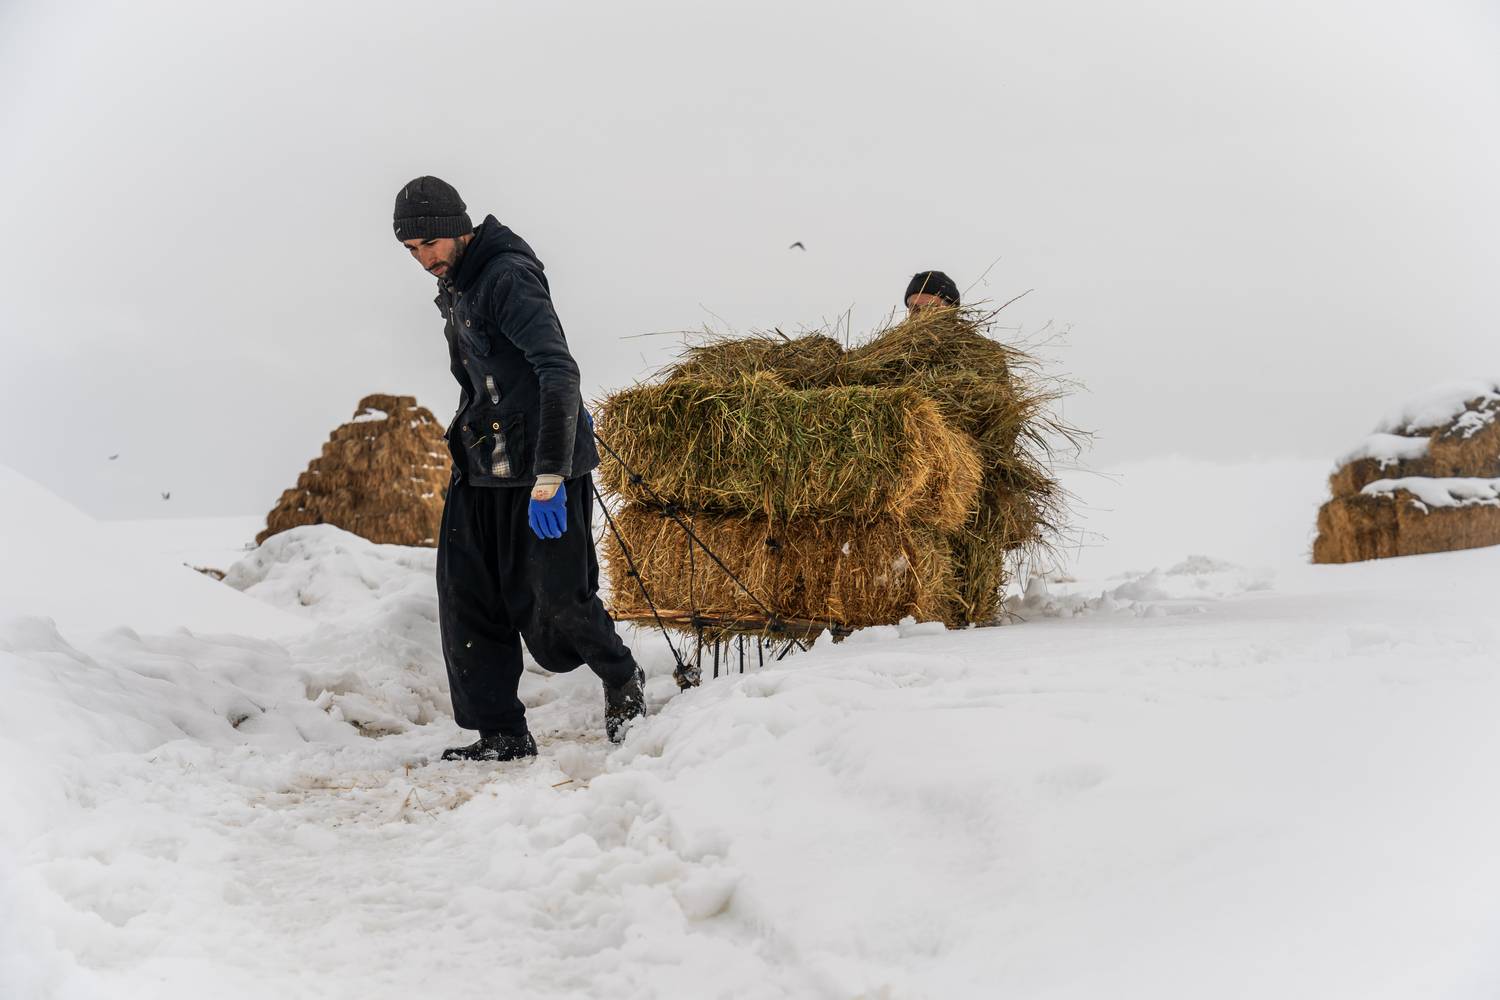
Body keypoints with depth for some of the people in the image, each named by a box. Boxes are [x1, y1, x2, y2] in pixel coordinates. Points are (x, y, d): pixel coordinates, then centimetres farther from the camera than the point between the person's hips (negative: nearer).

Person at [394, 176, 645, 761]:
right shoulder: (454, 289, 13)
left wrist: (549, 476, -31)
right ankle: (501, 734, 8)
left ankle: (622, 683, 22)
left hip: (541, 469, -8)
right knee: (468, 601, 2)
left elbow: (559, 372, -26)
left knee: (557, 603, -5)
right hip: (482, 471, 9)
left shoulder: (509, 278, -16)